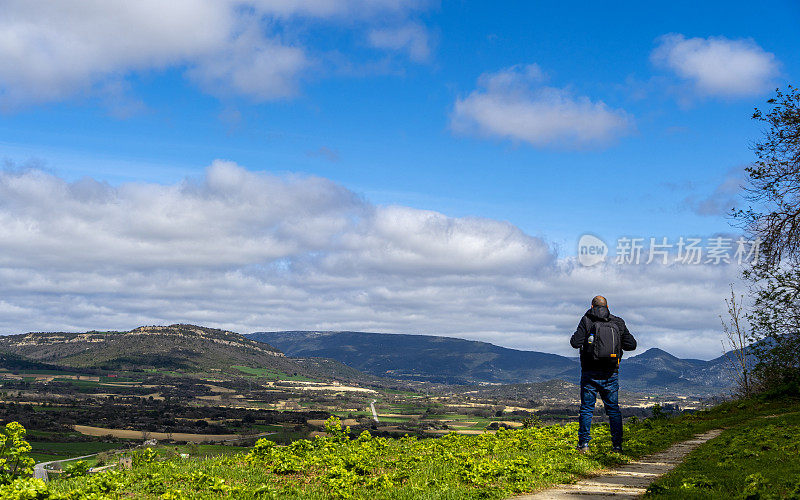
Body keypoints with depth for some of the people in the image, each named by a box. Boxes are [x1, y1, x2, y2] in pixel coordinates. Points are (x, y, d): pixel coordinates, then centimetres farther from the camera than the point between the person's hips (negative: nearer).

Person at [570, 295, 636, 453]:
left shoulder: (587, 320, -4)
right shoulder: (618, 322, 5)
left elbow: (575, 343, -12)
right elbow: (632, 345, 6)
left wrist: (576, 338, 11)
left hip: (590, 373, -2)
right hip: (611, 374, 2)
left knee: (586, 408, 5)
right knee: (613, 409, 10)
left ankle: (584, 444, 1)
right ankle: (617, 445, 7)